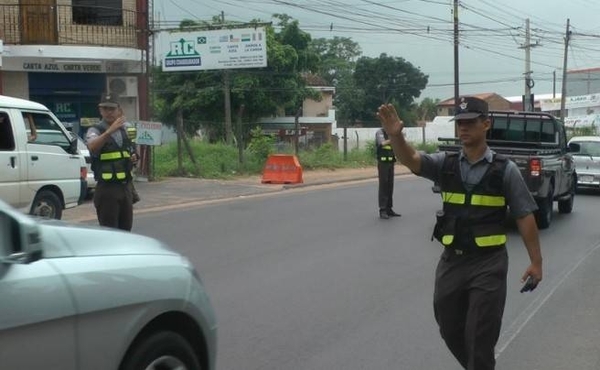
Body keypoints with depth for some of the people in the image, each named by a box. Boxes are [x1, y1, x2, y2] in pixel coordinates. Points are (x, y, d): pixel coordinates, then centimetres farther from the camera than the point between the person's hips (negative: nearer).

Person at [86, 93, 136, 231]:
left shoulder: (124, 130, 13)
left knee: (125, 230, 13)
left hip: (125, 187, 6)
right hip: (107, 188, -6)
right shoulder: (95, 130, -7)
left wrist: (132, 159, 12)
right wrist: (110, 131, -44)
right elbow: (92, 146, -32)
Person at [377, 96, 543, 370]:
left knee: (480, 337, 0)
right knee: (450, 331, 16)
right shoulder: (446, 164, 2)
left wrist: (536, 261, -3)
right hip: (451, 260, 4)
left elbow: (524, 216, -2)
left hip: (488, 263, -4)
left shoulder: (505, 169, -5)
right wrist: (395, 135, -36)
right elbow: (411, 160, -16)